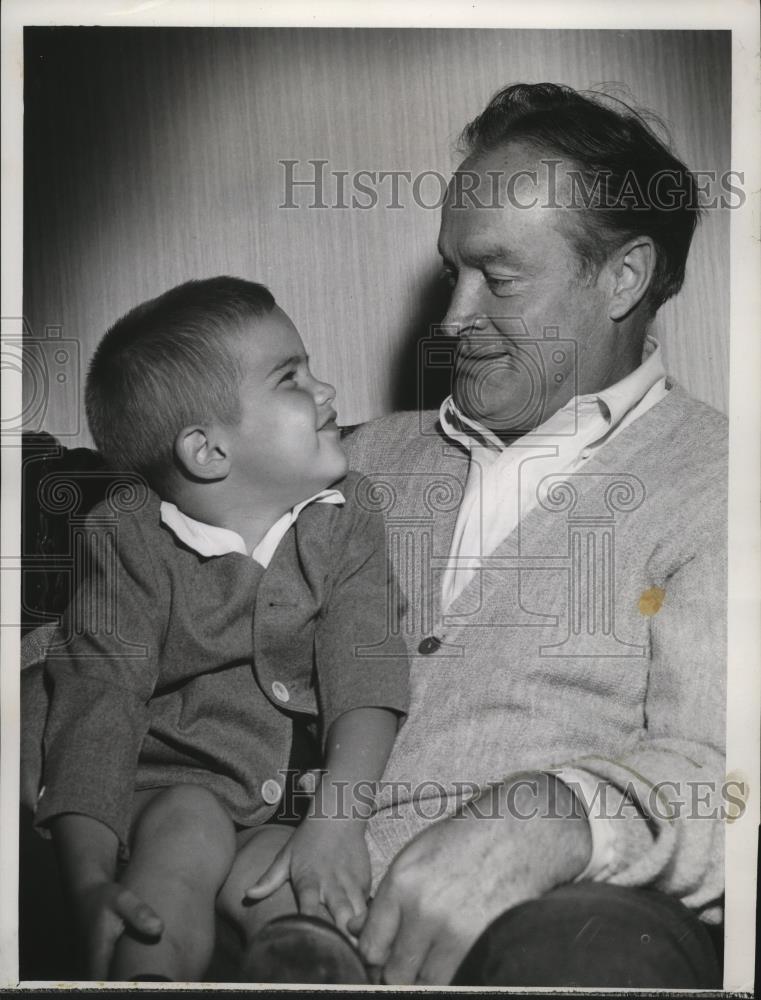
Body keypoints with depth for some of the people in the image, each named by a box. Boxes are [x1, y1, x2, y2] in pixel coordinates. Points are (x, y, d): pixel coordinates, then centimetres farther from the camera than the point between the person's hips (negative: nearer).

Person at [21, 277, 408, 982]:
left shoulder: (347, 534, 2)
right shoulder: (131, 546, -6)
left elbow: (365, 676, -10)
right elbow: (98, 705, -15)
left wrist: (337, 818, -26)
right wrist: (92, 883, -27)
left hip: (303, 797, 2)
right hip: (171, 784, -1)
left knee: (315, 905, -27)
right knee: (186, 827, -33)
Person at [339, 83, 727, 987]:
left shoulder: (711, 483, 3)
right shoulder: (373, 455, 20)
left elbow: (717, 771, -9)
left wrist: (554, 821, -29)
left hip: (560, 913, -4)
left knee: (586, 949, -36)